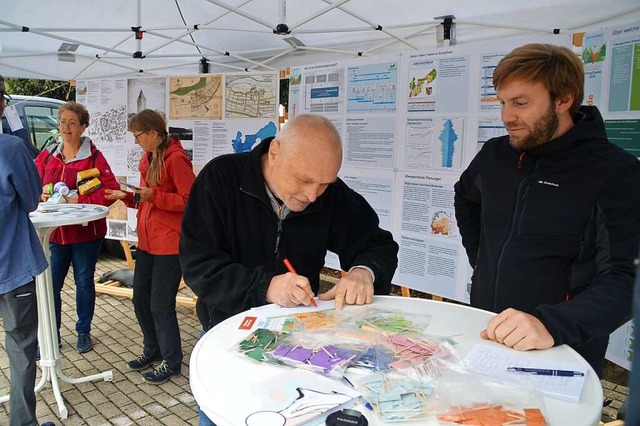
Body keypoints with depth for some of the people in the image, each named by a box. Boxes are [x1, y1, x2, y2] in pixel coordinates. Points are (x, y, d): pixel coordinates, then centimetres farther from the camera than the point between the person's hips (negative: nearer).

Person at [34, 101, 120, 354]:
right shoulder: (47, 156, 7)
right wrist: (41, 194, -9)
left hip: (86, 232, -3)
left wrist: (80, 200, -20)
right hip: (54, 232, 3)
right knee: (51, 285, 6)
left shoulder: (93, 157, -7)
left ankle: (83, 332, 28)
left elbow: (111, 190, -13)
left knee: (84, 283, 10)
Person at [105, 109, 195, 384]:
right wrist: (128, 196, 5)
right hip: (147, 241, 9)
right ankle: (153, 349, 38)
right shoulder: (148, 159, 12)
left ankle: (171, 361, 19)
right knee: (140, 300, 17)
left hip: (170, 244, -9)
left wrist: (154, 195, -22)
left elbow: (190, 201, -19)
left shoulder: (175, 159, -15)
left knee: (161, 306, 0)